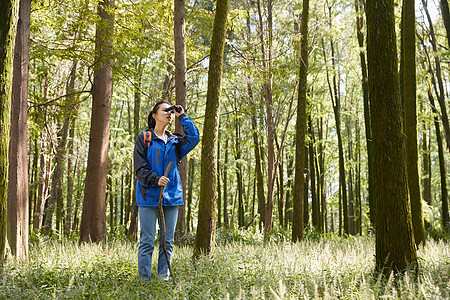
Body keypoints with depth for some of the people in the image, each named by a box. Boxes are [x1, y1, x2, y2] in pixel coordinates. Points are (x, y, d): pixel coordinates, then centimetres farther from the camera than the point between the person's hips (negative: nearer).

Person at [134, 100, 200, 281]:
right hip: (149, 195, -4)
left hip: (172, 196, 5)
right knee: (147, 241, -3)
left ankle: (164, 278, 15)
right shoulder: (144, 138, 3)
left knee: (168, 241, 7)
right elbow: (139, 167, -3)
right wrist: (155, 180, -19)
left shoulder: (174, 140, 16)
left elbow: (194, 138, -2)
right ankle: (144, 279, 4)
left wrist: (182, 117, 2)